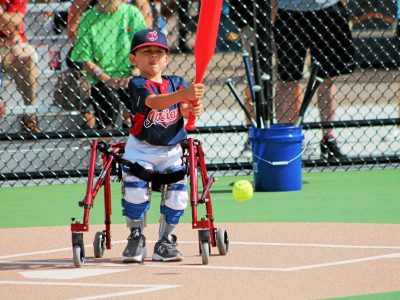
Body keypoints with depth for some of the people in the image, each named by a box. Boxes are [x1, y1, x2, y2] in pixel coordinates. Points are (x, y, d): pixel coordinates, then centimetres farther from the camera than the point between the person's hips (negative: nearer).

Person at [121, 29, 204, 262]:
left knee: (176, 196, -8)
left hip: (171, 151, 3)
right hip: (141, 149, -3)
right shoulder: (137, 85, -11)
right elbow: (154, 102, -32)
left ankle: (166, 242, 8)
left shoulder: (177, 83, 5)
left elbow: (184, 110, -12)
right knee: (135, 192, -16)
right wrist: (184, 94, -49)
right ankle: (136, 239, 4)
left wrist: (193, 108, -38)